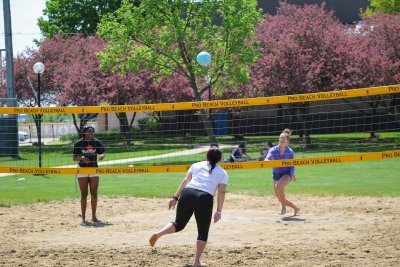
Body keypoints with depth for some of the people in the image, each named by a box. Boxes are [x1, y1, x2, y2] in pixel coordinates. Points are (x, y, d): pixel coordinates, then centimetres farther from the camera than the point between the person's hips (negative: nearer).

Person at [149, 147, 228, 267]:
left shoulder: (197, 165, 21)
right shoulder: (222, 173, 15)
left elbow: (185, 181, 12)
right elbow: (221, 192, 3)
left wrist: (175, 197, 10)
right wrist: (218, 211, 2)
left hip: (187, 194, 2)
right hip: (205, 199, -2)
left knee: (179, 224, 18)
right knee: (203, 232, 13)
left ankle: (158, 234, -7)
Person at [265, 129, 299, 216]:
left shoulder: (290, 152, -3)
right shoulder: (273, 150, -1)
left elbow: (292, 165, 2)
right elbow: (268, 158, -17)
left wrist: (292, 175, -14)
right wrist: (267, 160, -41)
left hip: (286, 173, -4)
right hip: (276, 174, 4)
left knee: (278, 185, -36)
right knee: (280, 199, 5)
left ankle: (283, 207, -23)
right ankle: (296, 208, 30)